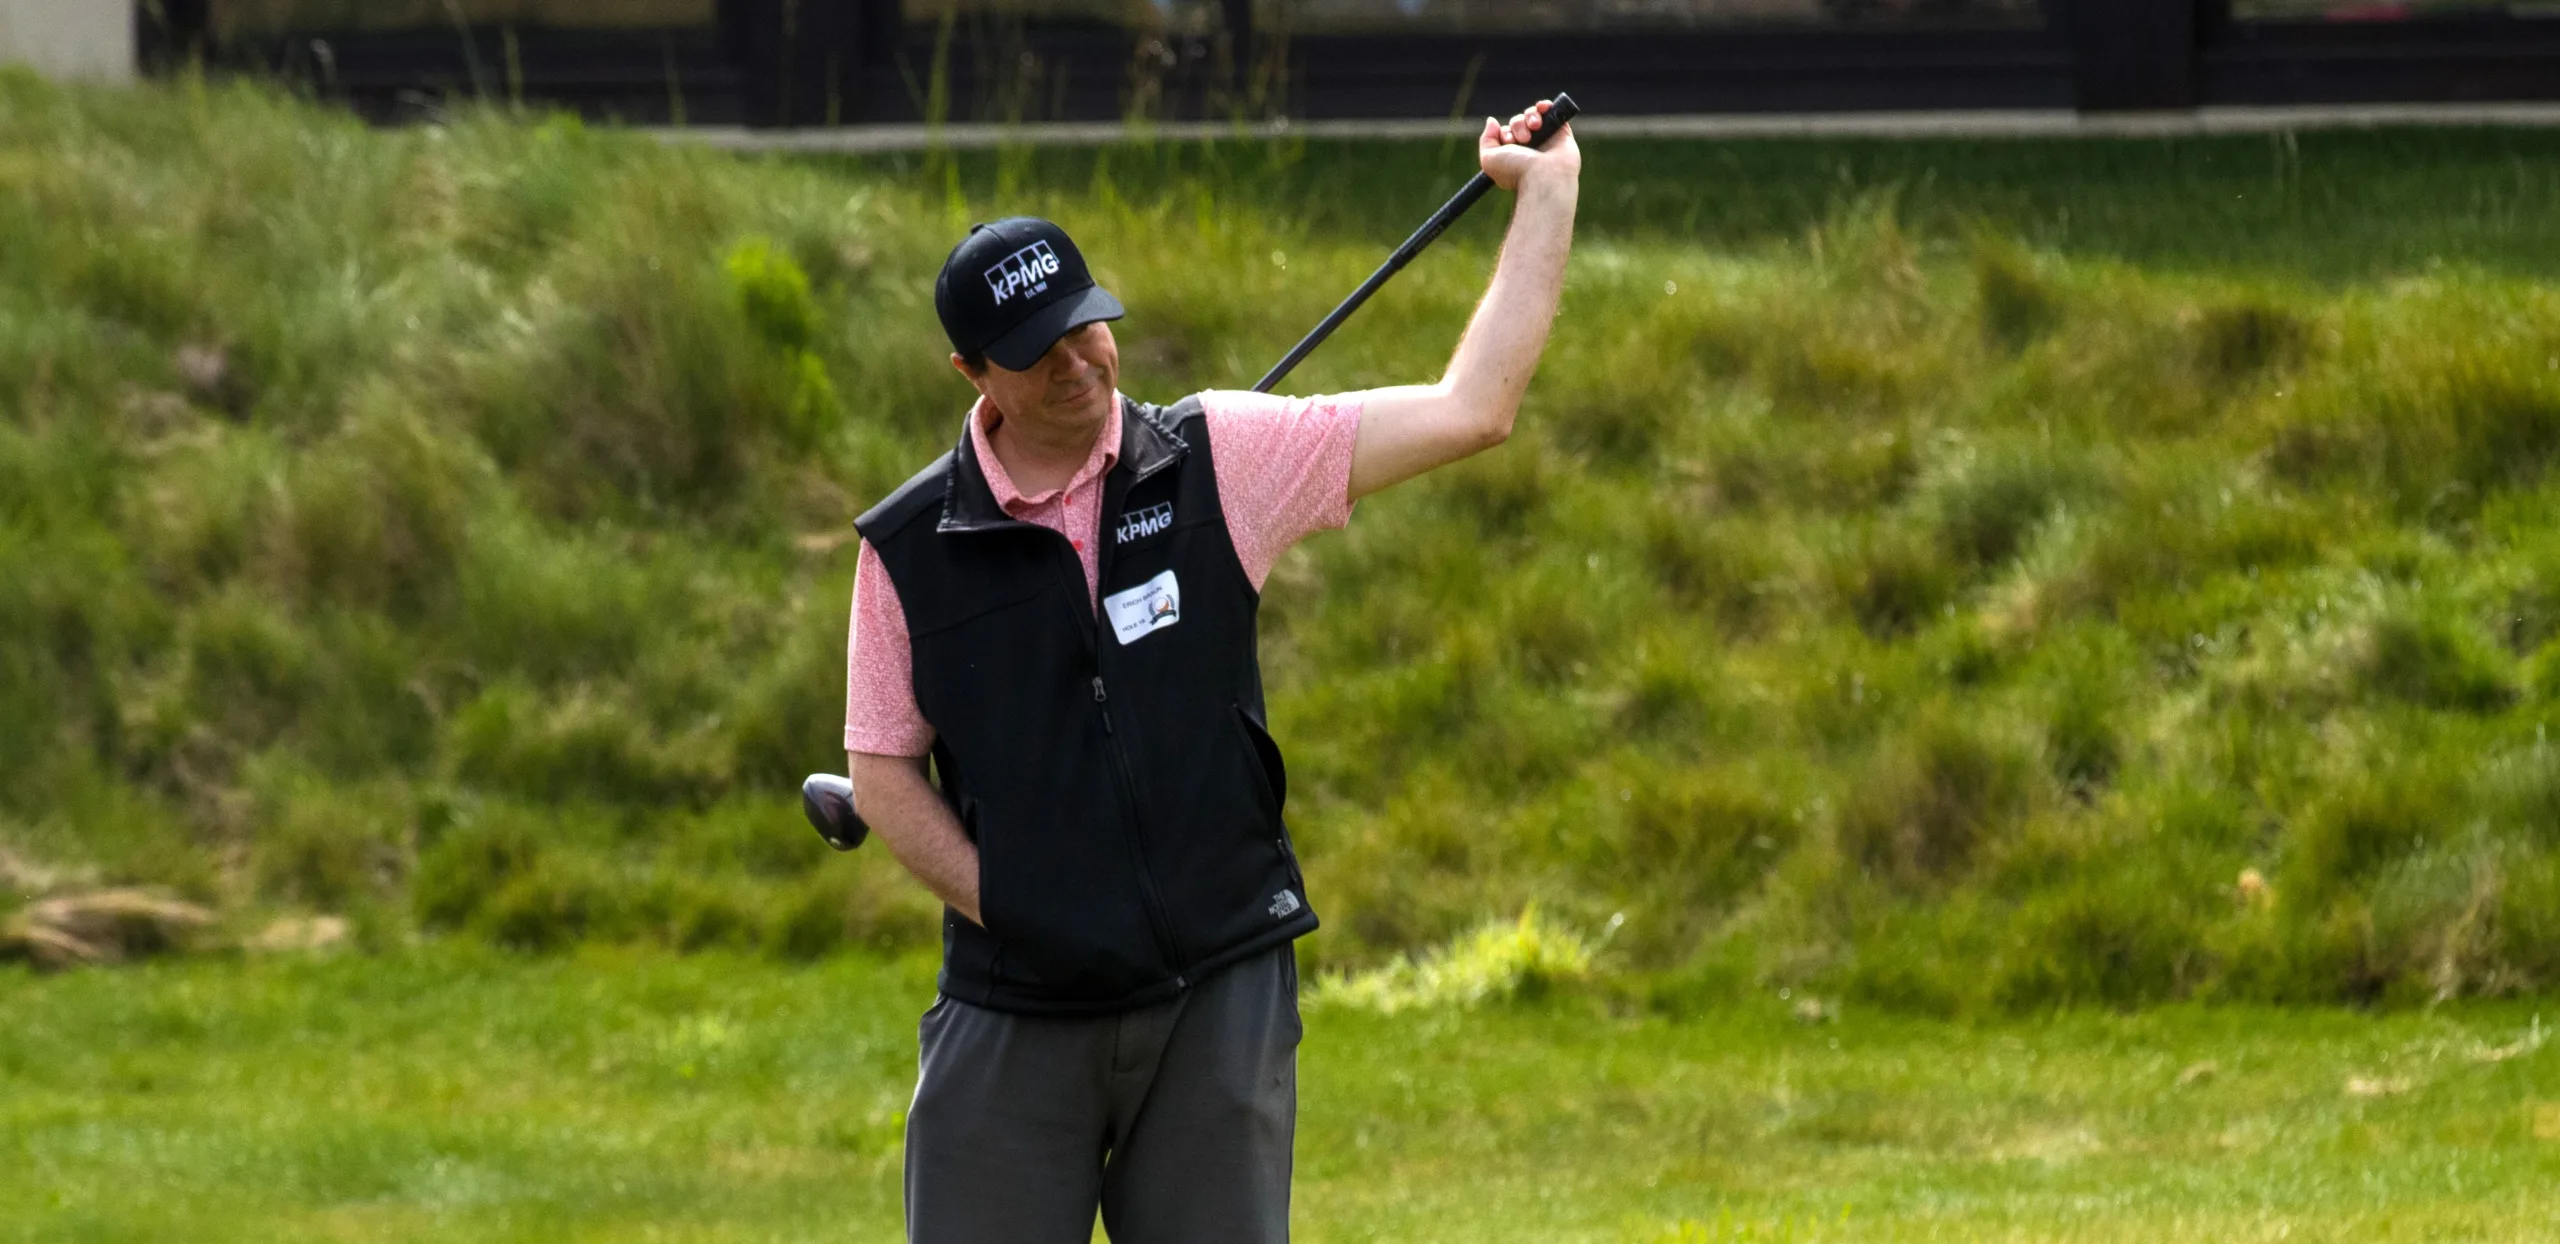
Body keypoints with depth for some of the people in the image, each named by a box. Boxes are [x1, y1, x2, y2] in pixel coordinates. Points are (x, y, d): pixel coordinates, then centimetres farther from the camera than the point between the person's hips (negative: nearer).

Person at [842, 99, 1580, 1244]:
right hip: (1014, 1010, 0)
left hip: (1217, 996, 0)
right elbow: (883, 771, 7)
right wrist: (1003, 905, -6)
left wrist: (1546, 195, -3)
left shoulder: (1217, 463, 0)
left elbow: (1468, 410, -2)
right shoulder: (910, 547, 1)